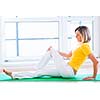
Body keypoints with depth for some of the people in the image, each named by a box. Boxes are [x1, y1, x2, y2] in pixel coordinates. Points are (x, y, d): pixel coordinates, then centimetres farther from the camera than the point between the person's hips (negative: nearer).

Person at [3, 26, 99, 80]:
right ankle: (14, 75, 3)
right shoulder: (80, 46, 19)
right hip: (66, 71, 9)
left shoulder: (85, 46, -10)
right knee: (40, 72, 4)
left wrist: (94, 77, -17)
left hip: (68, 71, -9)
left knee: (51, 50, -2)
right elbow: (68, 55, 30)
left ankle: (37, 68, 11)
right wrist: (56, 52, 25)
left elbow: (96, 61, -19)